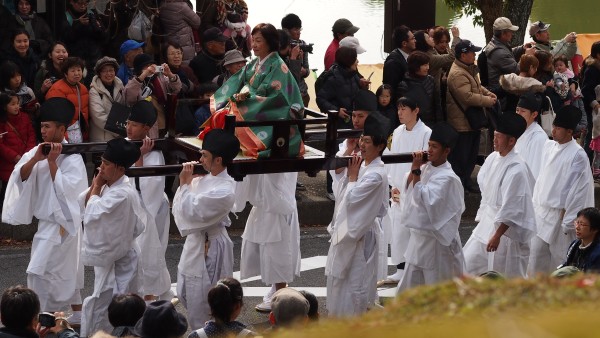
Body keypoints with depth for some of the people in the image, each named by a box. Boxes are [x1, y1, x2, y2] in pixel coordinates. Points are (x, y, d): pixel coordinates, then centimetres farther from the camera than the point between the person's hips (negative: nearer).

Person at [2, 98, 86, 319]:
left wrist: (52, 162, -22)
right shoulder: (39, 151, 4)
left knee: (39, 272, -11)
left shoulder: (72, 158, -16)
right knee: (65, 272, 18)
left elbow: (65, 189, -24)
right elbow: (20, 176, -4)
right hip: (46, 221, 8)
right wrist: (35, 159, -20)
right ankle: (78, 315, 30)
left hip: (62, 222, -8)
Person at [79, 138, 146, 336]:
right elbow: (82, 204, 7)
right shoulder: (109, 186, 3)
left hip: (117, 261, -10)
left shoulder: (123, 194, -26)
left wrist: (96, 187, -14)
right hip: (106, 256, 10)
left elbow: (92, 214, -27)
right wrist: (95, 185, -8)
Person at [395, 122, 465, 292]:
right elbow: (406, 192, 9)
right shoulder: (426, 168, 6)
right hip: (418, 236, 8)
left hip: (435, 241, -8)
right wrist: (414, 169, -4)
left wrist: (416, 171, -23)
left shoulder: (447, 177, -18)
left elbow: (424, 200, -25)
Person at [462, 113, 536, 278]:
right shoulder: (492, 159, 3)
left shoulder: (516, 169, -22)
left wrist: (497, 235, -21)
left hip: (506, 229, -8)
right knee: (468, 263, 10)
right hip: (487, 223, 9)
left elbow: (512, 209, -22)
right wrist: (481, 219, 18)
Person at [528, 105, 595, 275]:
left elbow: (579, 190, -14)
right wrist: (535, 203, 13)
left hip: (561, 215, -6)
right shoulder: (548, 147, 6)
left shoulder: (578, 155, -14)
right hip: (541, 212, 6)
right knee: (536, 254, 8)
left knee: (560, 258, 3)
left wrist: (569, 222, -14)